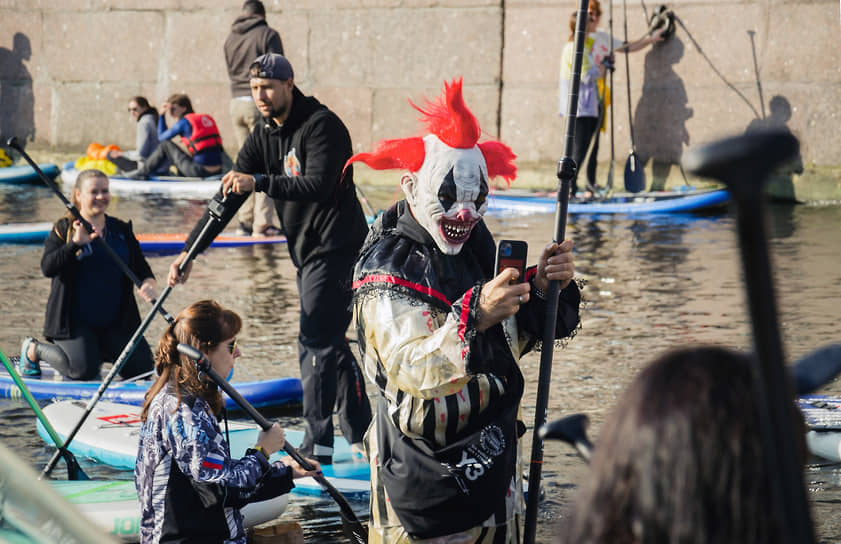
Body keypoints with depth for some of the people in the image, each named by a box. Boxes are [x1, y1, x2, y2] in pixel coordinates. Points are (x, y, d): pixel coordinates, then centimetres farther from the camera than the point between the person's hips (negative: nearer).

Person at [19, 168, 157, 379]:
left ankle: (98, 351, 22)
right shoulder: (64, 229, -1)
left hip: (116, 320, 4)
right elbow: (47, 268, -14)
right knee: (83, 371, -20)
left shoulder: (122, 230, 11)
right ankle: (33, 349, 10)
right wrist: (76, 243, -26)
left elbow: (141, 268, 12)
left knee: (143, 367, -7)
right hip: (75, 320, -4)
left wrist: (149, 284, -12)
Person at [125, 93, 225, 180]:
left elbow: (161, 137, 10)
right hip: (217, 172, 7)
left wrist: (162, 115, 19)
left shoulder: (184, 122, -2)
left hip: (200, 171, -7)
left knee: (165, 145, 9)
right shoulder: (207, 118, 17)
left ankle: (142, 173, 20)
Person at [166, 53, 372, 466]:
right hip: (307, 252, 9)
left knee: (316, 341, -12)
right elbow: (229, 196, 5)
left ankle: (317, 448, -10)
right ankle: (362, 436, 24)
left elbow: (318, 185, -29)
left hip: (336, 248, -9)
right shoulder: (265, 134, 8)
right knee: (329, 341, 14)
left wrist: (259, 182, -36)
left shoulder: (321, 125, -16)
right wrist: (190, 250, -3)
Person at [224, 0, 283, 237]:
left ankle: (246, 220, 14)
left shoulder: (230, 39, 13)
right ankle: (263, 222, -9)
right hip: (260, 103, -6)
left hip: (237, 102, 6)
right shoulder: (268, 35, -5)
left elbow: (232, 73, 16)